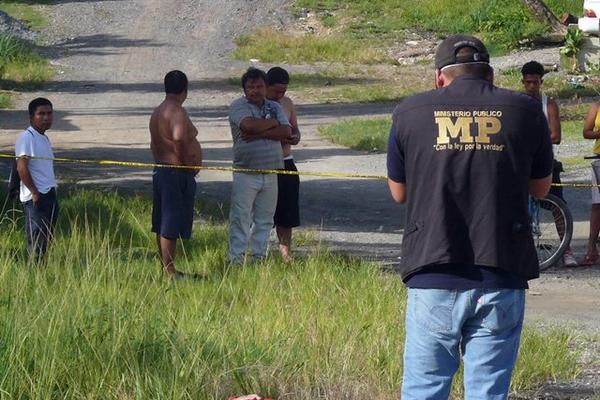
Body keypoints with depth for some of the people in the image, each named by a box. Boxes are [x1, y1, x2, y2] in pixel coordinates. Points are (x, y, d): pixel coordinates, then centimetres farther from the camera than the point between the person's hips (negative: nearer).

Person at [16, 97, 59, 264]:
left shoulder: (45, 138, 17)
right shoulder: (26, 137, -11)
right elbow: (22, 168, -17)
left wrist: (52, 192, 13)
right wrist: (35, 193, -17)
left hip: (50, 194, 9)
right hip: (36, 198, -9)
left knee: (47, 238, 9)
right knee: (36, 240, -9)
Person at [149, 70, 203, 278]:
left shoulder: (157, 112, 14)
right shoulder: (177, 112, -18)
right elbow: (179, 139, -33)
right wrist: (186, 163, -21)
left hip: (160, 170, 10)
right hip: (177, 174, -10)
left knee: (162, 223, 15)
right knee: (172, 224, -6)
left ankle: (165, 267, 23)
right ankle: (169, 271, -3)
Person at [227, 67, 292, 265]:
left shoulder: (274, 107, 11)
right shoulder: (238, 106, -3)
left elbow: (286, 132, -4)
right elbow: (249, 125, -23)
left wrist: (259, 133, -14)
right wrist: (272, 123, -6)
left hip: (270, 173, 5)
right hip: (245, 172, -4)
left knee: (265, 219, 9)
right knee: (241, 217, -5)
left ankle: (260, 256, 18)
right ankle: (236, 259, -1)